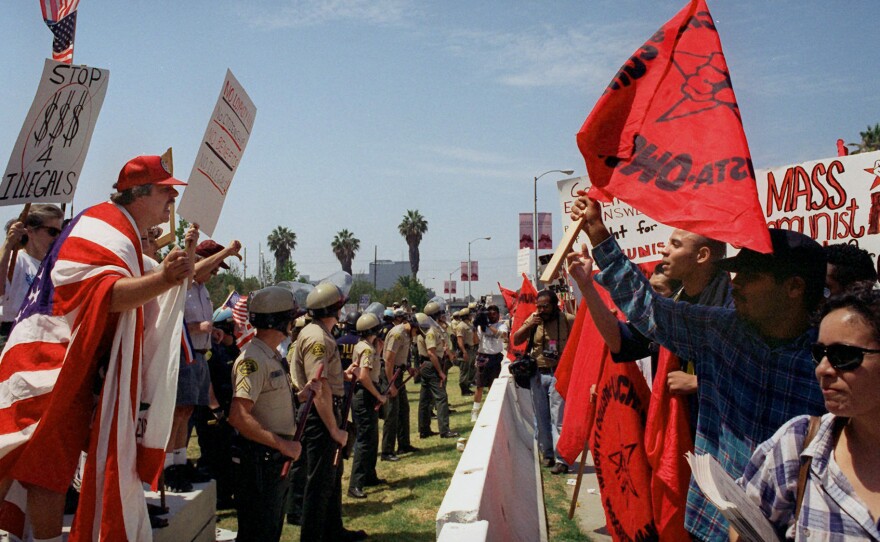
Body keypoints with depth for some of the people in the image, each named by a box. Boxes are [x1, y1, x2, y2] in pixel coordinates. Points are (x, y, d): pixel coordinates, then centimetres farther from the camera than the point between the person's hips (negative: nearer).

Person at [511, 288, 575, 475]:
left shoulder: (568, 320, -5)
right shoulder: (533, 320, 6)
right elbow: (516, 340, 4)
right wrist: (529, 325, -11)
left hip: (559, 375, -4)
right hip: (538, 374, 5)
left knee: (558, 418, -7)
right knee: (541, 417, 11)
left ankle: (562, 459, -4)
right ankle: (548, 454, 24)